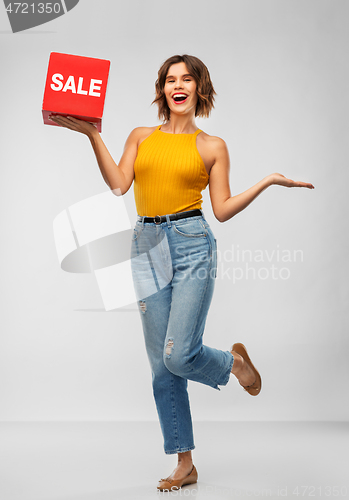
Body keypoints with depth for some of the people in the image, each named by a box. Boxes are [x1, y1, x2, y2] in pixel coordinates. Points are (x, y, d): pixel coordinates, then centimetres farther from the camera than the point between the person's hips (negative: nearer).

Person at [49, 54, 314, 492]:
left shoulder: (212, 146, 9)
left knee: (179, 355, -14)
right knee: (161, 365, 3)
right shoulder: (141, 137, 15)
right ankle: (185, 464, 16)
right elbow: (118, 183, 0)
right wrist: (91, 134, -1)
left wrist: (268, 181, -2)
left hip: (192, 245, -3)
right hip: (148, 246, 3)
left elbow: (222, 209, 3)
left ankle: (234, 361, 22)